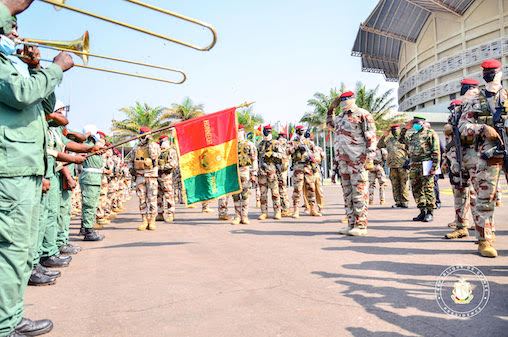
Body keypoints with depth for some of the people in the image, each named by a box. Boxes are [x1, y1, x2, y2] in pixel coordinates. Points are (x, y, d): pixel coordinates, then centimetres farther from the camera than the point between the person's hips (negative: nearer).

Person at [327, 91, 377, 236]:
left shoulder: (363, 115, -4)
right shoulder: (342, 116, 19)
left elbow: (371, 138, -9)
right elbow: (330, 123, 41)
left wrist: (370, 158, -17)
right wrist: (331, 108, 26)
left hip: (358, 159, -8)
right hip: (342, 159, 8)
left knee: (359, 192, -7)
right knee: (347, 192, 9)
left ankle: (361, 225, -3)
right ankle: (351, 224, 16)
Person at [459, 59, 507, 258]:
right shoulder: (475, 101, 14)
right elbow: (463, 125, 6)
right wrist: (483, 128, -10)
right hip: (487, 154, -1)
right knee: (485, 198, -3)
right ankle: (485, 241, 4)